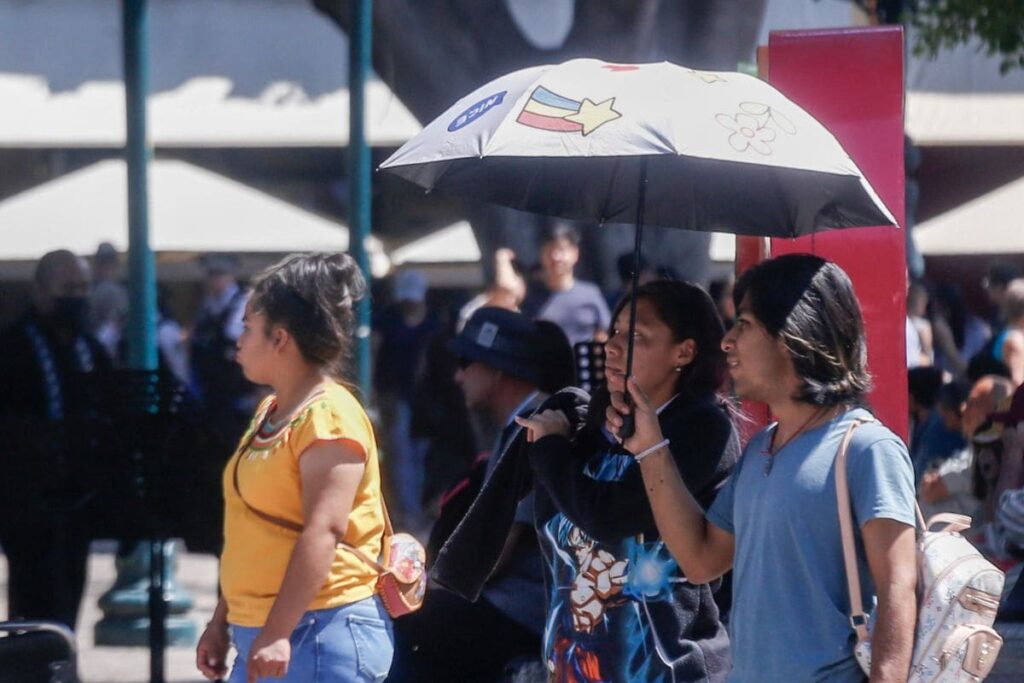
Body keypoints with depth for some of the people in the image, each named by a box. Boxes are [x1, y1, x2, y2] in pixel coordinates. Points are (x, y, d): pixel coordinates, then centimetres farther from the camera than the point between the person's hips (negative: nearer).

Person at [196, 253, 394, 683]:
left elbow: (323, 531, -23)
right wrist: (222, 620, 22)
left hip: (322, 635, -10)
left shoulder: (329, 418, -13)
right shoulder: (269, 413, 18)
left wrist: (278, 631, -29)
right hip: (260, 635, 10)